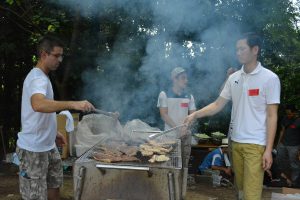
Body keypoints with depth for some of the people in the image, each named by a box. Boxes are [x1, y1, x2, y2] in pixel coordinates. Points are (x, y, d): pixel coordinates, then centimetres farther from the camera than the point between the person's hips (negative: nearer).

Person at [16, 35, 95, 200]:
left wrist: (54, 132, 19)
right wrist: (73, 104, -48)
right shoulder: (38, 78, -20)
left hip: (48, 146, 10)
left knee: (54, 185, 21)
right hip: (34, 149, -10)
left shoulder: (42, 77, 12)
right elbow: (38, 105, -43)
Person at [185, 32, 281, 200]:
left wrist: (268, 149, -13)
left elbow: (272, 116, -9)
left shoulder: (270, 78, -8)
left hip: (256, 144, -5)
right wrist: (195, 115, -4)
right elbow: (218, 105, 10)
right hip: (236, 141, 5)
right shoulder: (234, 78, 7)